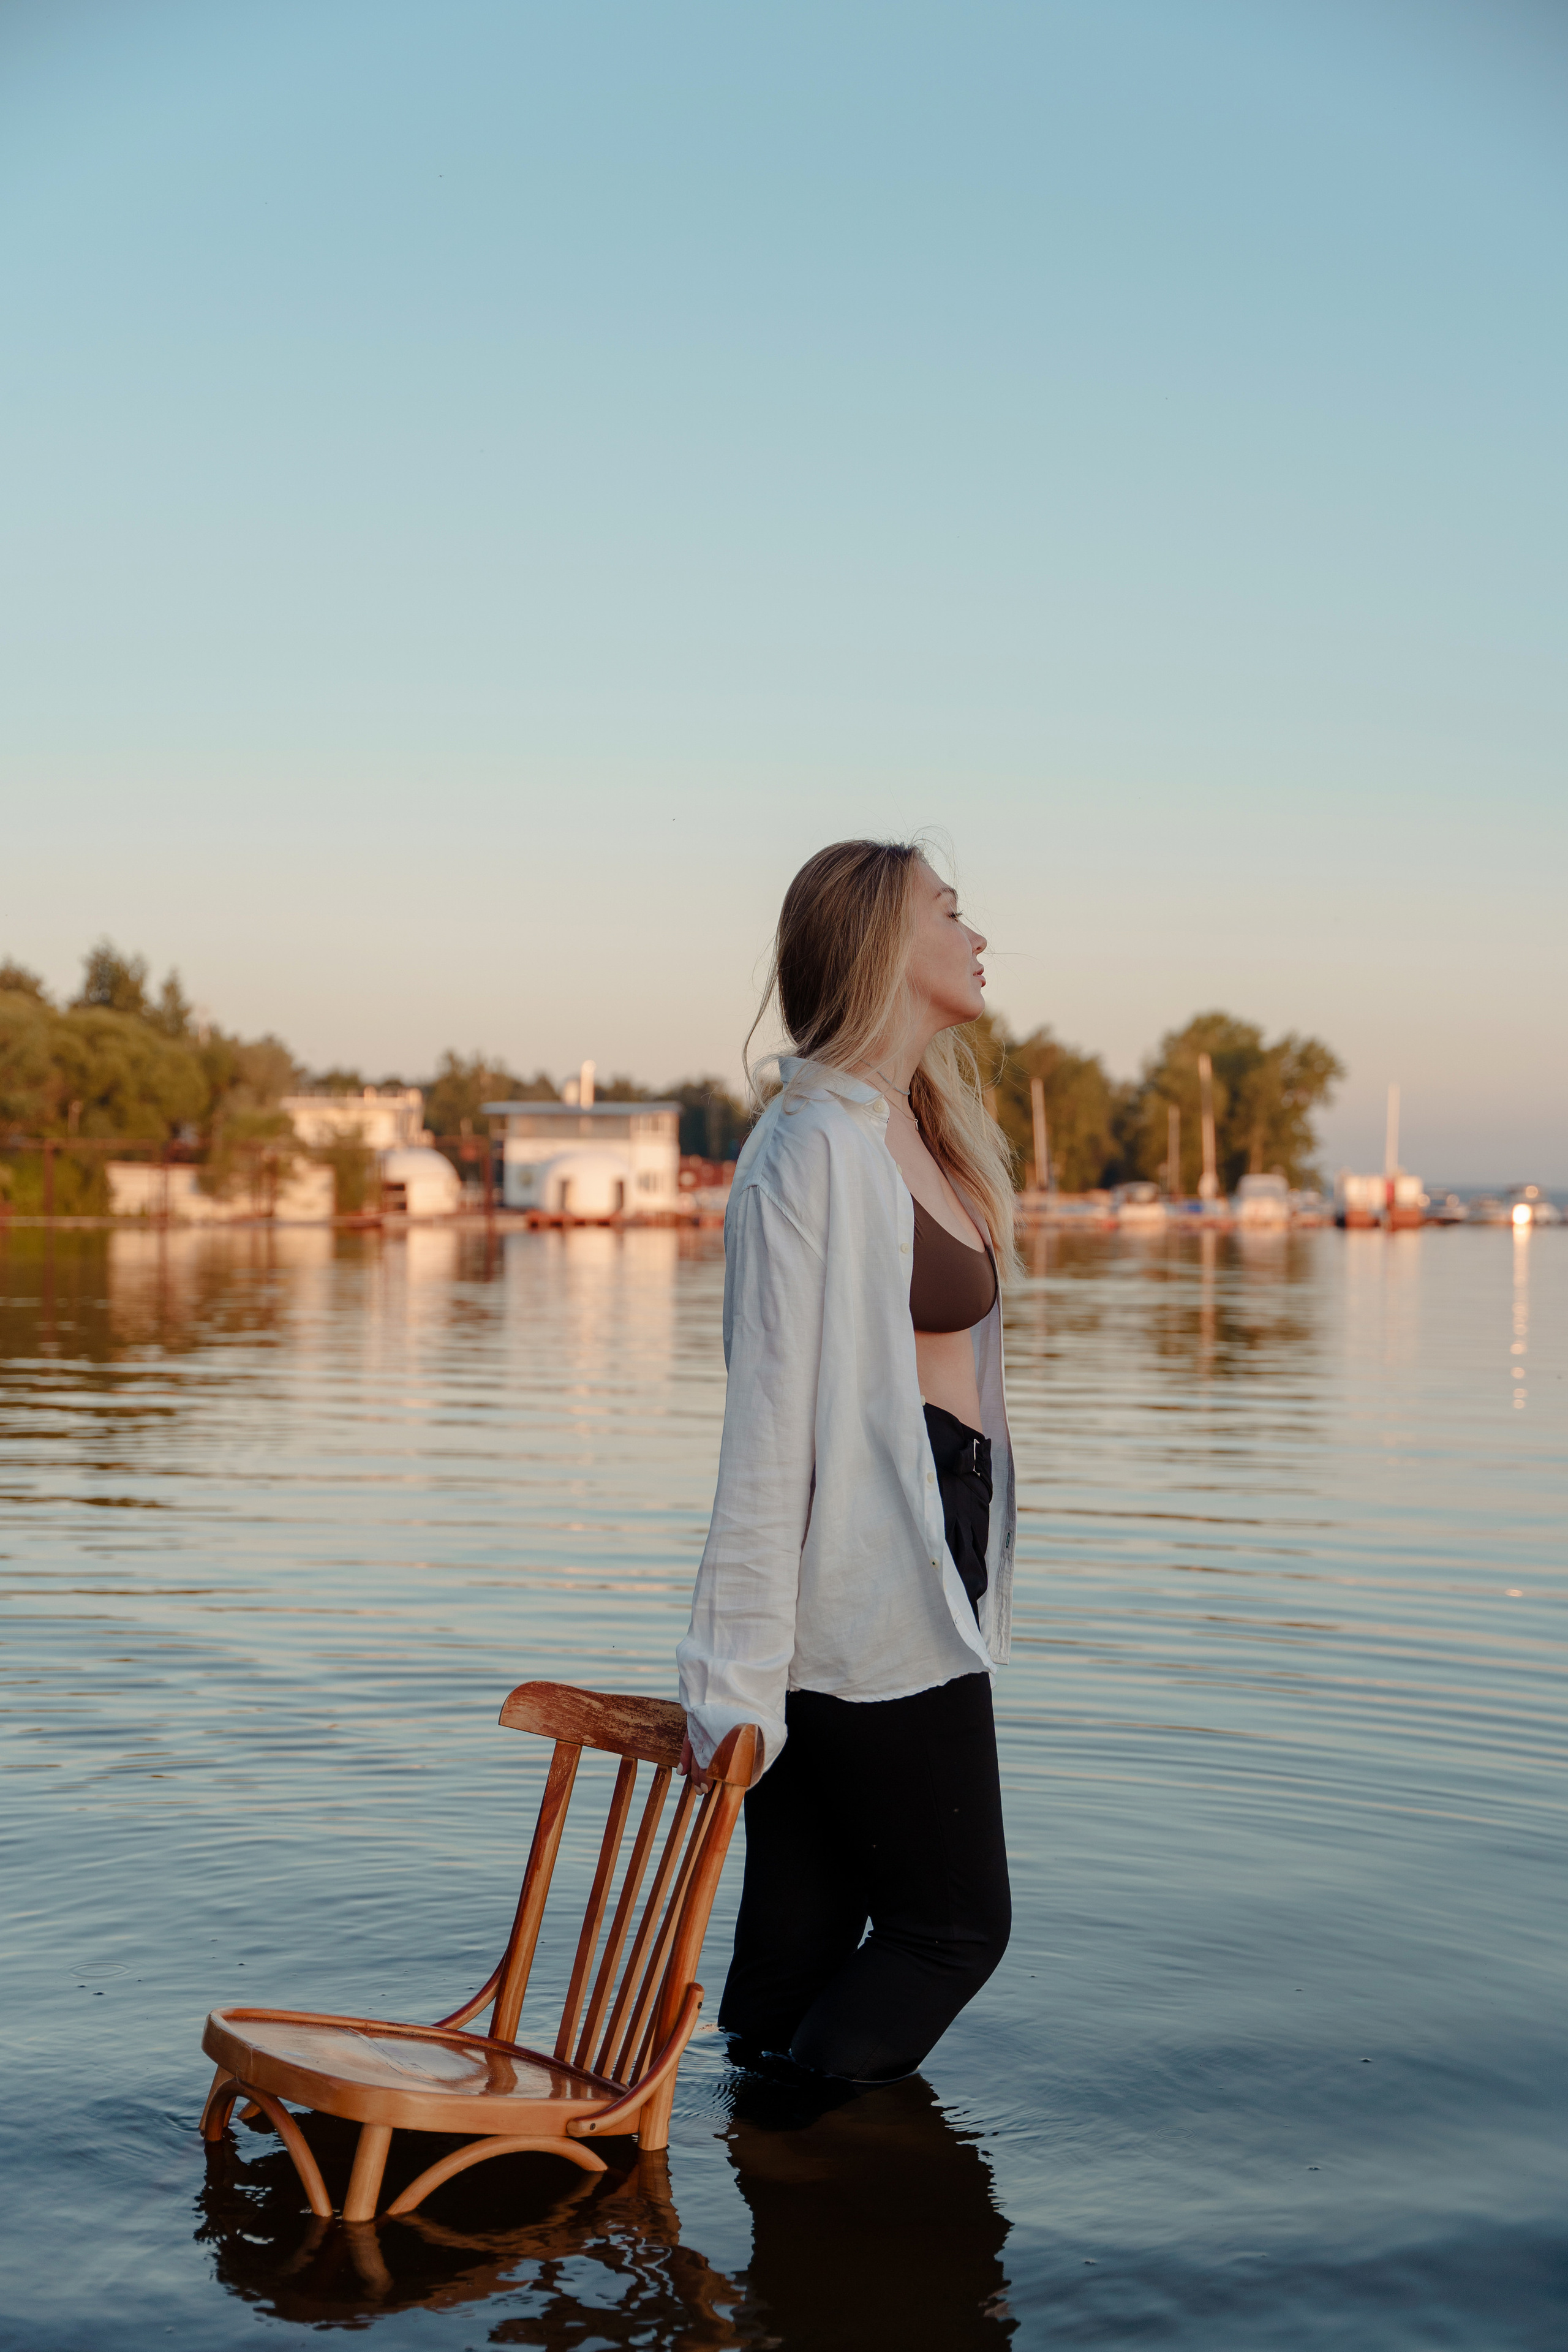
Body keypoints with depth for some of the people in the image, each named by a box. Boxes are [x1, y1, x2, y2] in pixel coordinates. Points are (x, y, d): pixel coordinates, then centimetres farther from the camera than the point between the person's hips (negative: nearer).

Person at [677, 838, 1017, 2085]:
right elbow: (769, 1420, -18)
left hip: (926, 1569, 8)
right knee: (956, 1924, 1)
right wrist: (735, 1677, -18)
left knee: (806, 1930, 11)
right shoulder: (818, 1145, -15)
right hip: (872, 1597, -8)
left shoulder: (922, 1132, 15)